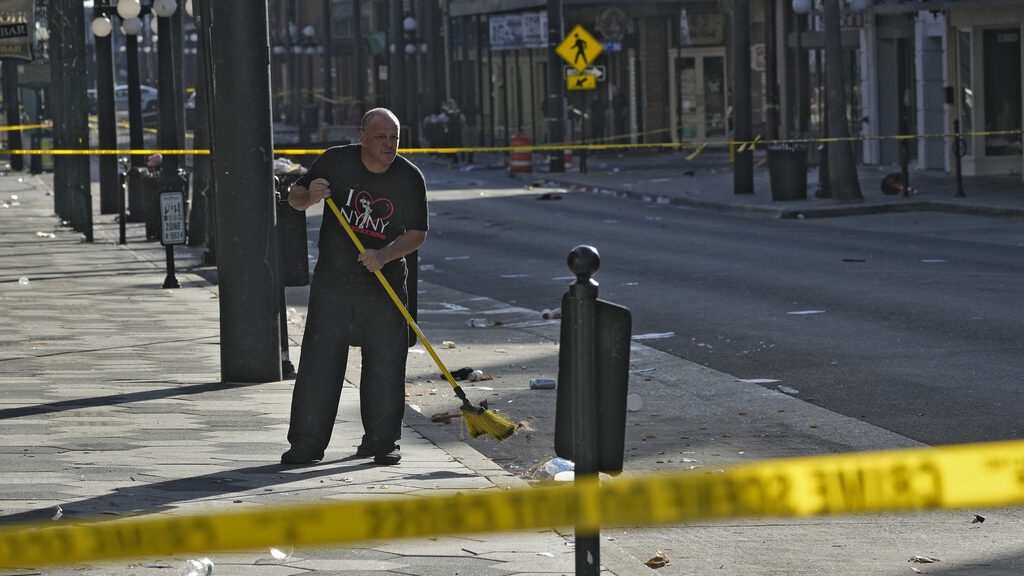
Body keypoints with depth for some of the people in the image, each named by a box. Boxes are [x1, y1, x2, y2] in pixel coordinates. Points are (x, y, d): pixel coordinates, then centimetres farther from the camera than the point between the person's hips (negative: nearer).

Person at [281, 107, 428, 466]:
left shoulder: (409, 178, -5)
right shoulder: (336, 162, -4)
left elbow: (417, 233, -3)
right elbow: (294, 197, 5)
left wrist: (384, 256, -21)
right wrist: (309, 196, -19)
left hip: (384, 286, 0)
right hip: (332, 284, 0)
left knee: (385, 365, 0)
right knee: (319, 362, -3)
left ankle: (381, 441, 13)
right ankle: (307, 443, 3)